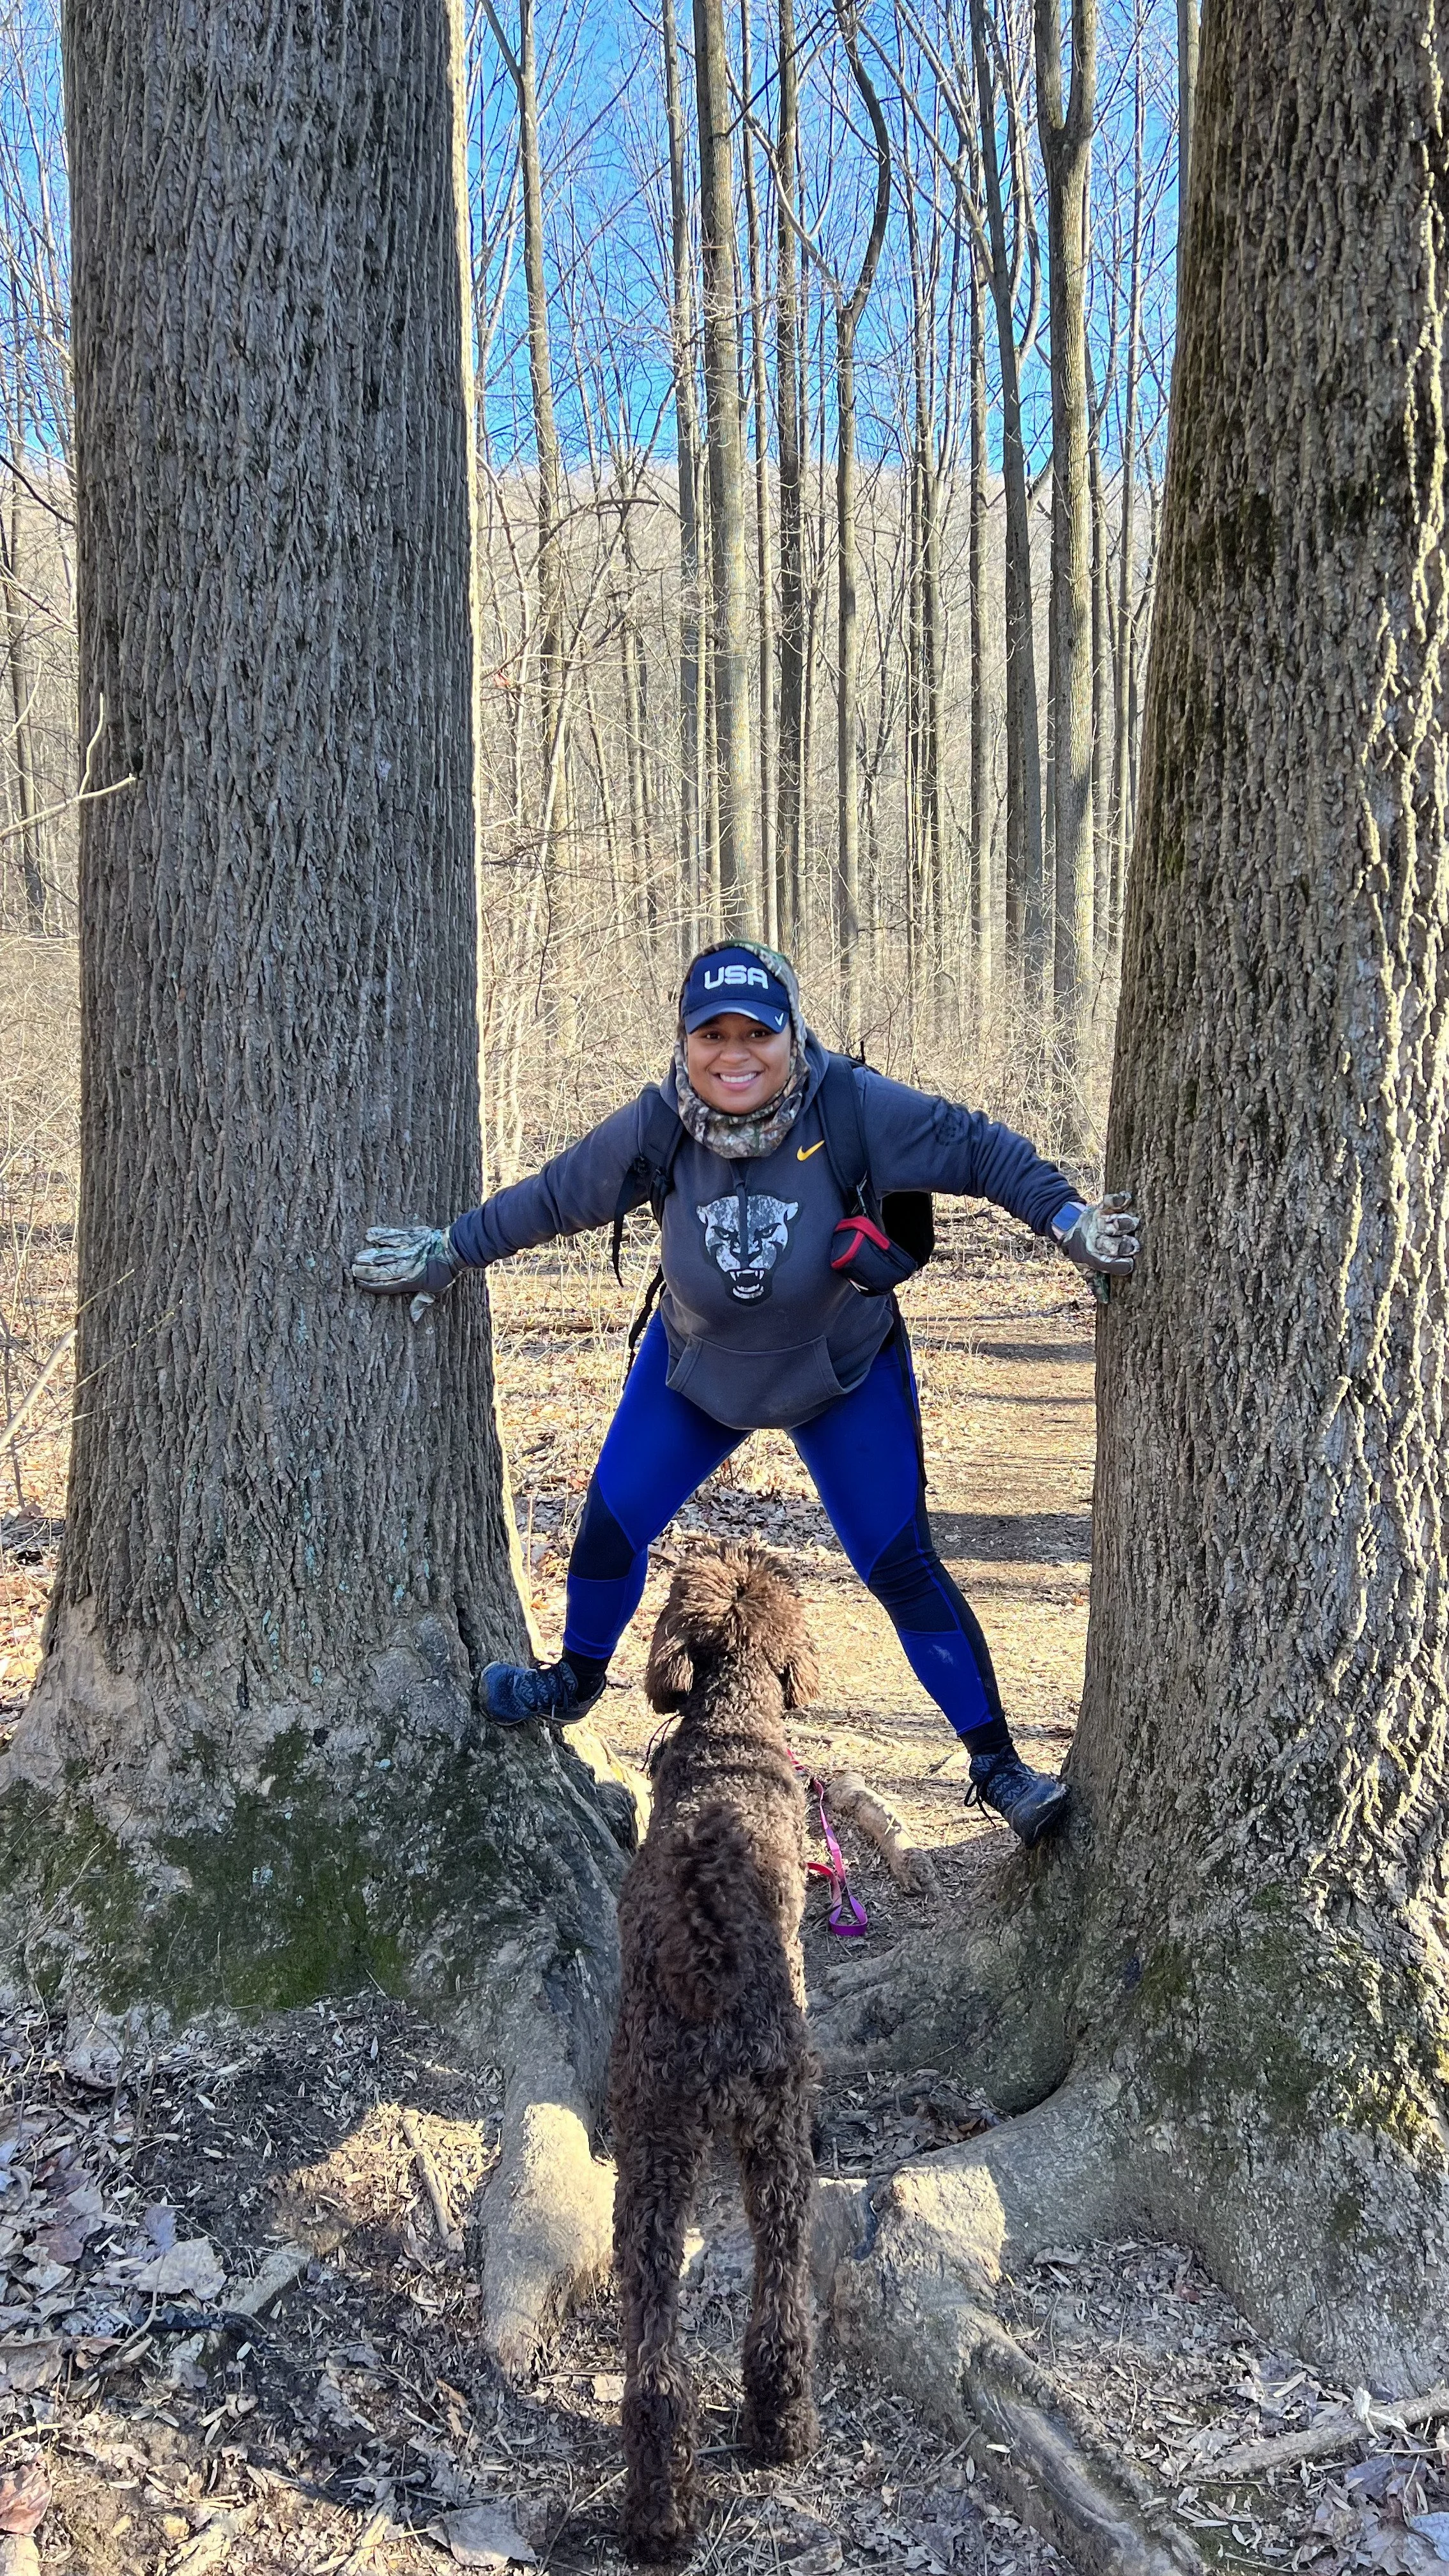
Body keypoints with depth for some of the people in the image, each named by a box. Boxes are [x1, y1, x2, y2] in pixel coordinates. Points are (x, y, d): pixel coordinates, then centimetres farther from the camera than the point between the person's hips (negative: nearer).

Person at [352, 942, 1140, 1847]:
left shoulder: (854, 1108, -30)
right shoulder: (657, 1129, -22)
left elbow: (979, 1150, -18)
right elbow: (552, 1197, -6)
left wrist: (1072, 1221, -26)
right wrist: (447, 1252, 1)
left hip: (846, 1375, -3)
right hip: (697, 1368, 3)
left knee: (902, 1568, -7)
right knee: (609, 1526, 7)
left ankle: (998, 1765, 9)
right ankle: (577, 1681, 40)